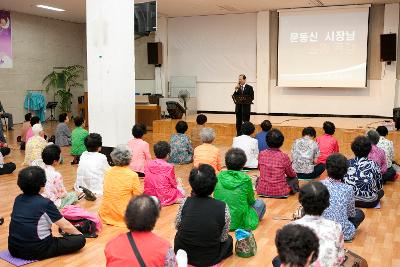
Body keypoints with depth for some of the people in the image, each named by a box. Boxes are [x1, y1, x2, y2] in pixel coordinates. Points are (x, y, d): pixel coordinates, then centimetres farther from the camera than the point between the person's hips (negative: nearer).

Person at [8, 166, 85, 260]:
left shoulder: (18, 199, 2)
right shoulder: (45, 203, -16)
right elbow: (66, 226, -8)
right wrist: (79, 233, 12)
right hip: (36, 252, -6)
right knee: (80, 240, -2)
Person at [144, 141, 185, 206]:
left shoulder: (148, 165, -6)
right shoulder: (169, 167, -18)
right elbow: (174, 184, -7)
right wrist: (177, 183, 17)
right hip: (164, 198, -6)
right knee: (181, 191, 21)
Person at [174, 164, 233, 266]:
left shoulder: (185, 203, -14)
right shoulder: (223, 207, -19)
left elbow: (177, 226, 2)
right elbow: (223, 238, -7)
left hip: (183, 252, 3)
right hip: (210, 259, -3)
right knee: (229, 240, 29)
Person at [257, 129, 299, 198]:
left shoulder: (262, 154, -8)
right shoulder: (284, 156, -16)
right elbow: (291, 174, 1)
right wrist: (294, 173, 25)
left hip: (262, 190, 2)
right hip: (279, 192, -2)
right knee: (294, 179, 25)